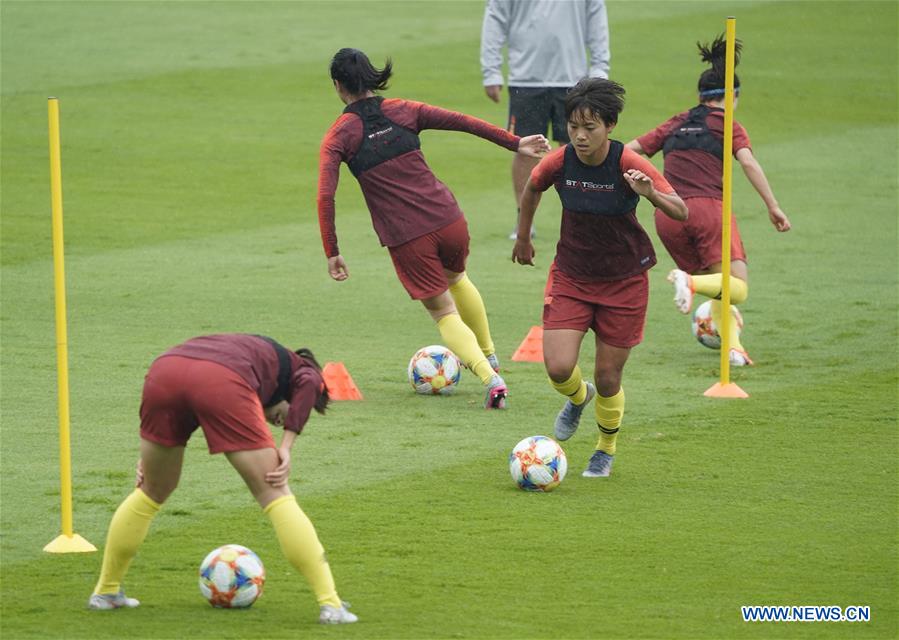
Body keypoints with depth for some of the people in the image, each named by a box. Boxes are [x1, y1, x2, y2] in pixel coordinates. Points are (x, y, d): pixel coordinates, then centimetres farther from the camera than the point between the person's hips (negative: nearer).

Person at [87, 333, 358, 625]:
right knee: (276, 497, 7)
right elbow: (308, 383, 4)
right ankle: (330, 603, 2)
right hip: (223, 385, -5)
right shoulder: (299, 369, 31)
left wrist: (149, 454, 26)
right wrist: (286, 447, 2)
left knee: (150, 493, 27)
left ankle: (105, 591, 35)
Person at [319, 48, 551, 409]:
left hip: (405, 238, -3)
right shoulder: (402, 112, 4)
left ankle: (490, 379, -10)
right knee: (456, 278, 35)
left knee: (445, 314, 12)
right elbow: (464, 122, 5)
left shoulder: (339, 136, -3)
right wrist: (515, 143, 13)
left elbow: (325, 197, -12)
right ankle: (489, 358, 47)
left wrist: (332, 253, -7)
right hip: (447, 220, 3)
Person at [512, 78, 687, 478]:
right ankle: (578, 398, 26)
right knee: (558, 368, -13)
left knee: (608, 380, 3)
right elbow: (531, 189, 10)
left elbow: (681, 212, -22)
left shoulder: (629, 165, -21)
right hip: (571, 276, 2)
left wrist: (651, 194, -42)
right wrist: (523, 239, 21)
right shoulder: (559, 163, -13)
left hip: (624, 281, -2)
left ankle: (606, 449, 33)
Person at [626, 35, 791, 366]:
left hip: (667, 214, 5)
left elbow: (630, 150, 19)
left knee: (718, 287, 19)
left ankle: (733, 347, 0)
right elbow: (748, 162, -6)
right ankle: (691, 282, -33)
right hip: (708, 208, -5)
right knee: (737, 288, -5)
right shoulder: (728, 126, 11)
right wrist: (773, 206, -8)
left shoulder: (676, 124, 23)